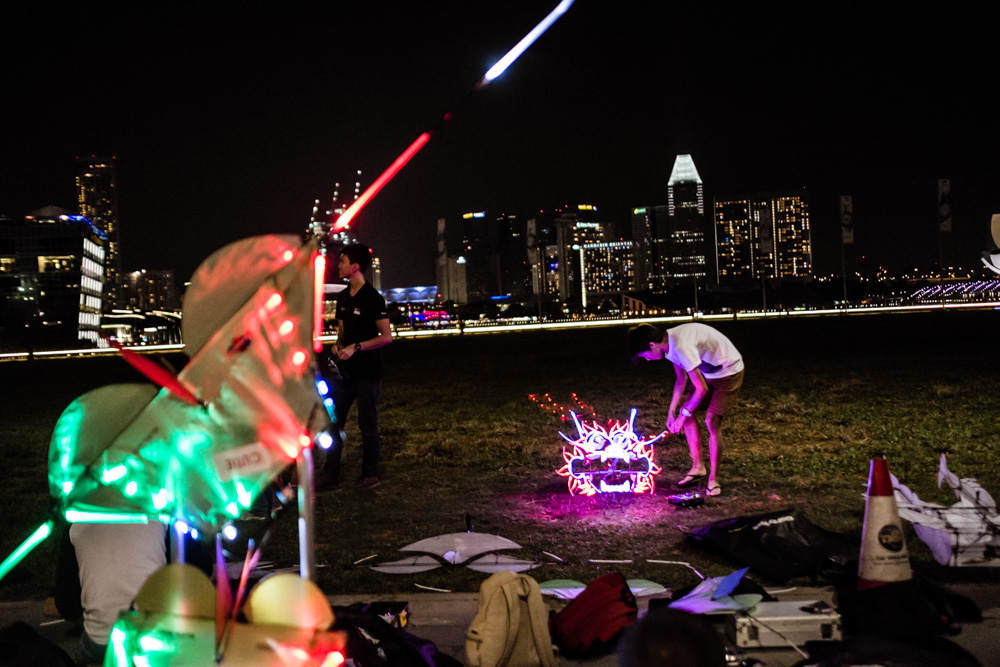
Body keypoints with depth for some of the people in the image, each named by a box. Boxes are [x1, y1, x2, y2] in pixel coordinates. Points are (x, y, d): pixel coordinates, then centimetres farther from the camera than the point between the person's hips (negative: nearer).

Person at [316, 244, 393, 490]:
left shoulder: (372, 298, -11)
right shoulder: (343, 297, 11)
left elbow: (386, 336, -14)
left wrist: (356, 347, -20)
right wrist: (338, 345, 0)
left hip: (367, 370, -7)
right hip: (345, 368, 7)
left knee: (367, 423, 1)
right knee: (333, 420, 6)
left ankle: (370, 475, 12)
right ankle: (330, 474, 13)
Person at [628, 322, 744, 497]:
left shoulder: (682, 347, -34)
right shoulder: (670, 343, -5)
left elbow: (701, 389, -28)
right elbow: (681, 380, 9)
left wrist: (683, 416, -16)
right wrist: (672, 411, 9)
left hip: (729, 372, -9)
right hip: (708, 372, 9)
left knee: (712, 421, -15)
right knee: (686, 413, 2)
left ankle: (713, 479, -2)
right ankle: (697, 467, 15)